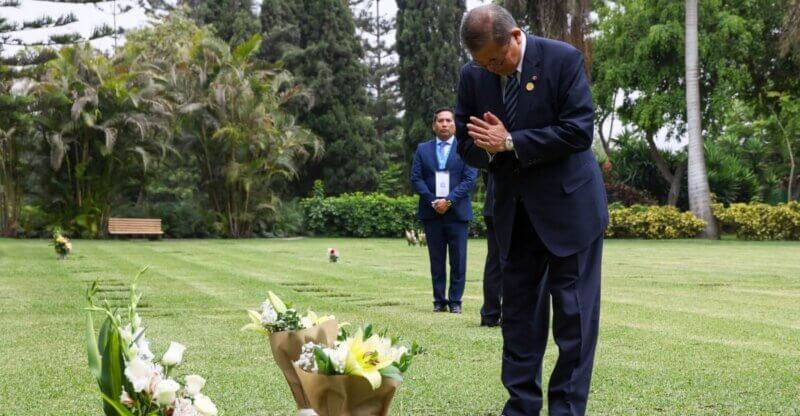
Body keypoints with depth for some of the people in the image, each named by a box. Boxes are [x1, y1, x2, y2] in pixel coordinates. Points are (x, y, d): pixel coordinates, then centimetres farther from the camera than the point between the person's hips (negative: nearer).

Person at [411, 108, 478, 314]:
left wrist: (449, 200, -14)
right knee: (436, 260, 5)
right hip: (431, 212, 2)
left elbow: (469, 179, -4)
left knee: (458, 260, -2)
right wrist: (433, 201, -9)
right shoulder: (423, 149, 11)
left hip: (457, 211, -2)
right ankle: (439, 301, 10)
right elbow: (416, 179, 4)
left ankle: (455, 301, 4)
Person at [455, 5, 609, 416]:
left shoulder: (563, 59, -14)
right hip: (513, 211, 5)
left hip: (569, 205, -5)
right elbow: (467, 144, 6)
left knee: (573, 313, -2)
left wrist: (510, 143, -21)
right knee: (517, 311, 8)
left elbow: (579, 132, -19)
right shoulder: (472, 75, -1)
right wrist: (490, 149, -18)